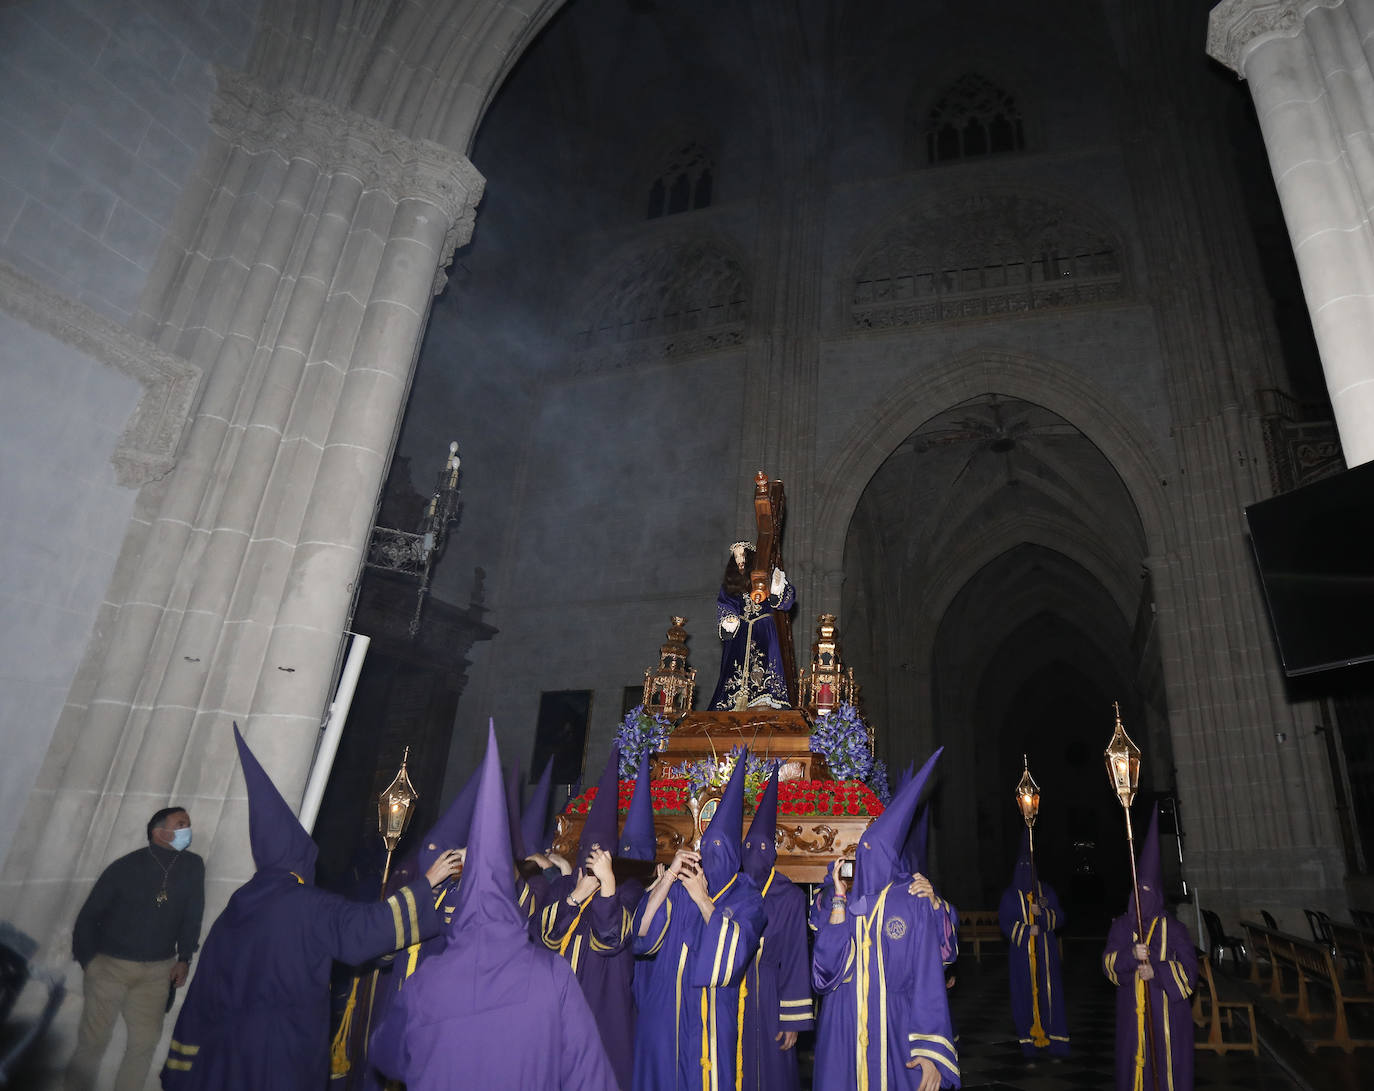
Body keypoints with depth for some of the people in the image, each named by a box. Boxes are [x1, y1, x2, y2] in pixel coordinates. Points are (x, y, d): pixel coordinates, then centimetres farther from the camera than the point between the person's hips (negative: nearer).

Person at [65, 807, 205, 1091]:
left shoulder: (193, 866, -4)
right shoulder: (126, 867, -11)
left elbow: (192, 915, 3)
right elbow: (89, 915, -3)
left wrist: (184, 958, 0)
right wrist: (88, 960, -8)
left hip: (157, 971, 3)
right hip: (110, 964, -2)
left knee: (146, 1040, 1)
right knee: (93, 1039, 2)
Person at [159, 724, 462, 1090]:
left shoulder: (240, 903, 3)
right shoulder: (309, 906, -16)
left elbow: (210, 985, 8)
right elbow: (367, 922, -24)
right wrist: (427, 882, -18)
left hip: (228, 1042, 6)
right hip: (283, 1048, -6)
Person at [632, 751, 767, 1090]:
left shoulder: (746, 897, -6)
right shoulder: (677, 889, -2)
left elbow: (734, 955, -20)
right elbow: (641, 934, -13)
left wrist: (702, 899, -20)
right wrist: (669, 876, -21)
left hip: (712, 1023, -2)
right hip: (663, 1015, 2)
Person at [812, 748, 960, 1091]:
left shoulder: (914, 903, -5)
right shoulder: (843, 904, 4)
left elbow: (929, 981, -7)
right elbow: (828, 965, -10)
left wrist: (932, 1051, -13)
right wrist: (839, 900, -10)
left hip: (896, 1032, -2)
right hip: (844, 1033, 2)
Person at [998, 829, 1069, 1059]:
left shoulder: (1047, 891, 10)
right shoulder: (1010, 895, 4)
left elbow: (1059, 917, 5)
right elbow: (1005, 922, -1)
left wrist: (1042, 912, -13)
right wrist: (1027, 931, -13)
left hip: (1045, 953, 2)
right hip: (1022, 954, -2)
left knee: (1049, 993, -1)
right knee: (1026, 994, -2)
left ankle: (1051, 1039, 6)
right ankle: (1031, 1041, 4)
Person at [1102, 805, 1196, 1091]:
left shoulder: (1171, 927, -3)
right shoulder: (1121, 926, 3)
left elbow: (1188, 967, -4)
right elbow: (1109, 962, -4)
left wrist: (1157, 971, -17)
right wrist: (1131, 955, -23)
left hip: (1167, 1007, -2)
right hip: (1132, 1008, 2)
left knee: (1168, 1056, 2)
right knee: (1134, 1057, 6)